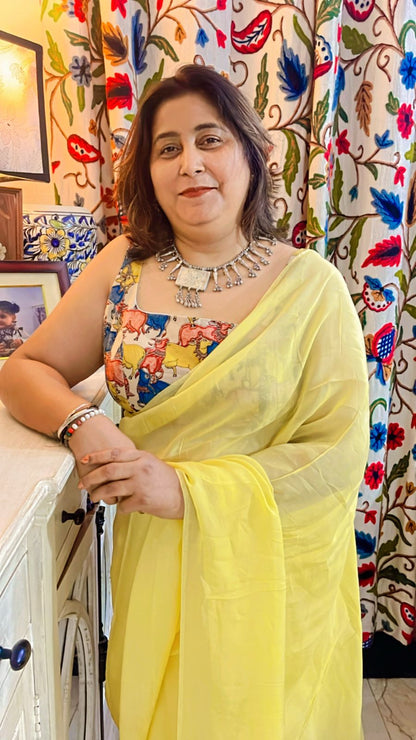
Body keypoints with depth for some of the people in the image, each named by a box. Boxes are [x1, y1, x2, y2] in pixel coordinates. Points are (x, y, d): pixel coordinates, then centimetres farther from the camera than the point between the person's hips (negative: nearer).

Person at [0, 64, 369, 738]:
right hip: (152, 556, 3)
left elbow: (341, 451, -14)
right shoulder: (124, 265, -2)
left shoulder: (310, 284, -11)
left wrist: (189, 487, -23)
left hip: (275, 570, -2)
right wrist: (81, 424, -19)